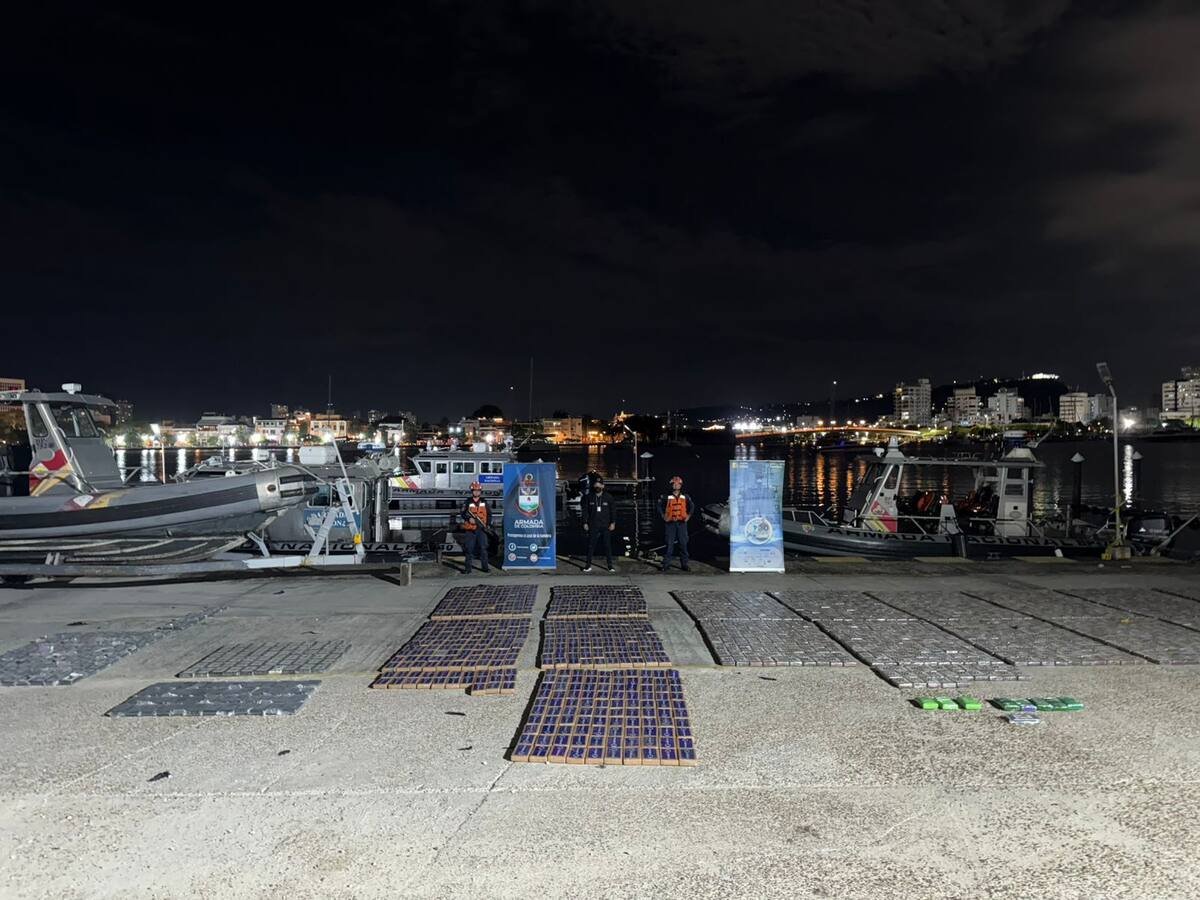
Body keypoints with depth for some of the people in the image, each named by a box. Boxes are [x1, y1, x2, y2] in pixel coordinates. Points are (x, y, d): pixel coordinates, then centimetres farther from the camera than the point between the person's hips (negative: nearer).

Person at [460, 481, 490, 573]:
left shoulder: (484, 502, 11)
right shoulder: (468, 502, 3)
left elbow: (489, 514, 15)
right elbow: (462, 513, 0)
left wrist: (488, 524, 3)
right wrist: (469, 519, -15)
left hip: (482, 528, 2)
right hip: (470, 528, -2)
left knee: (483, 548, -1)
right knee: (469, 548, 1)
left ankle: (485, 567, 5)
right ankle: (468, 568, 6)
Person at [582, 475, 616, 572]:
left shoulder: (608, 497, 2)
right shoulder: (589, 497, 5)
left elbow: (613, 511, 4)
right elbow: (585, 511, 7)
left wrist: (613, 523, -3)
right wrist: (585, 523, 1)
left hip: (606, 526, -1)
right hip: (593, 526, 1)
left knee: (608, 545, 1)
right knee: (591, 545, 1)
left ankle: (610, 566, 8)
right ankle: (588, 565, 9)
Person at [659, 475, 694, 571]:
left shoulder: (685, 497, 6)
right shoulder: (667, 497, 1)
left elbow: (692, 506, 17)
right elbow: (660, 506, 8)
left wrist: (688, 516, 7)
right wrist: (663, 516, 1)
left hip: (682, 523, 2)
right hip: (670, 523, -2)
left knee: (683, 544, 4)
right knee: (669, 544, -2)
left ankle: (684, 564, 12)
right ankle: (666, 564, 4)